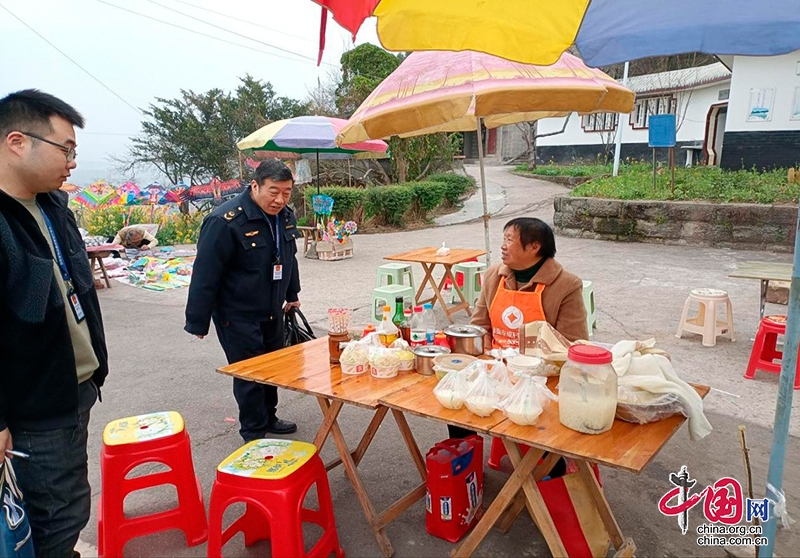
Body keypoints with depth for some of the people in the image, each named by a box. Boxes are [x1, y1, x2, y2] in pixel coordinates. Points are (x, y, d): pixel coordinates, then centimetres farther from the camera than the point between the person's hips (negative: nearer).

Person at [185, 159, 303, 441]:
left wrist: (291, 295, 23)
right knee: (249, 375, 1)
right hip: (237, 317, -7)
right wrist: (198, 321, -16)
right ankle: (253, 435, 19)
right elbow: (205, 275, -21)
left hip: (272, 312, 8)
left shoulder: (285, 216, 0)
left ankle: (269, 418, 39)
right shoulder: (226, 221, -25)